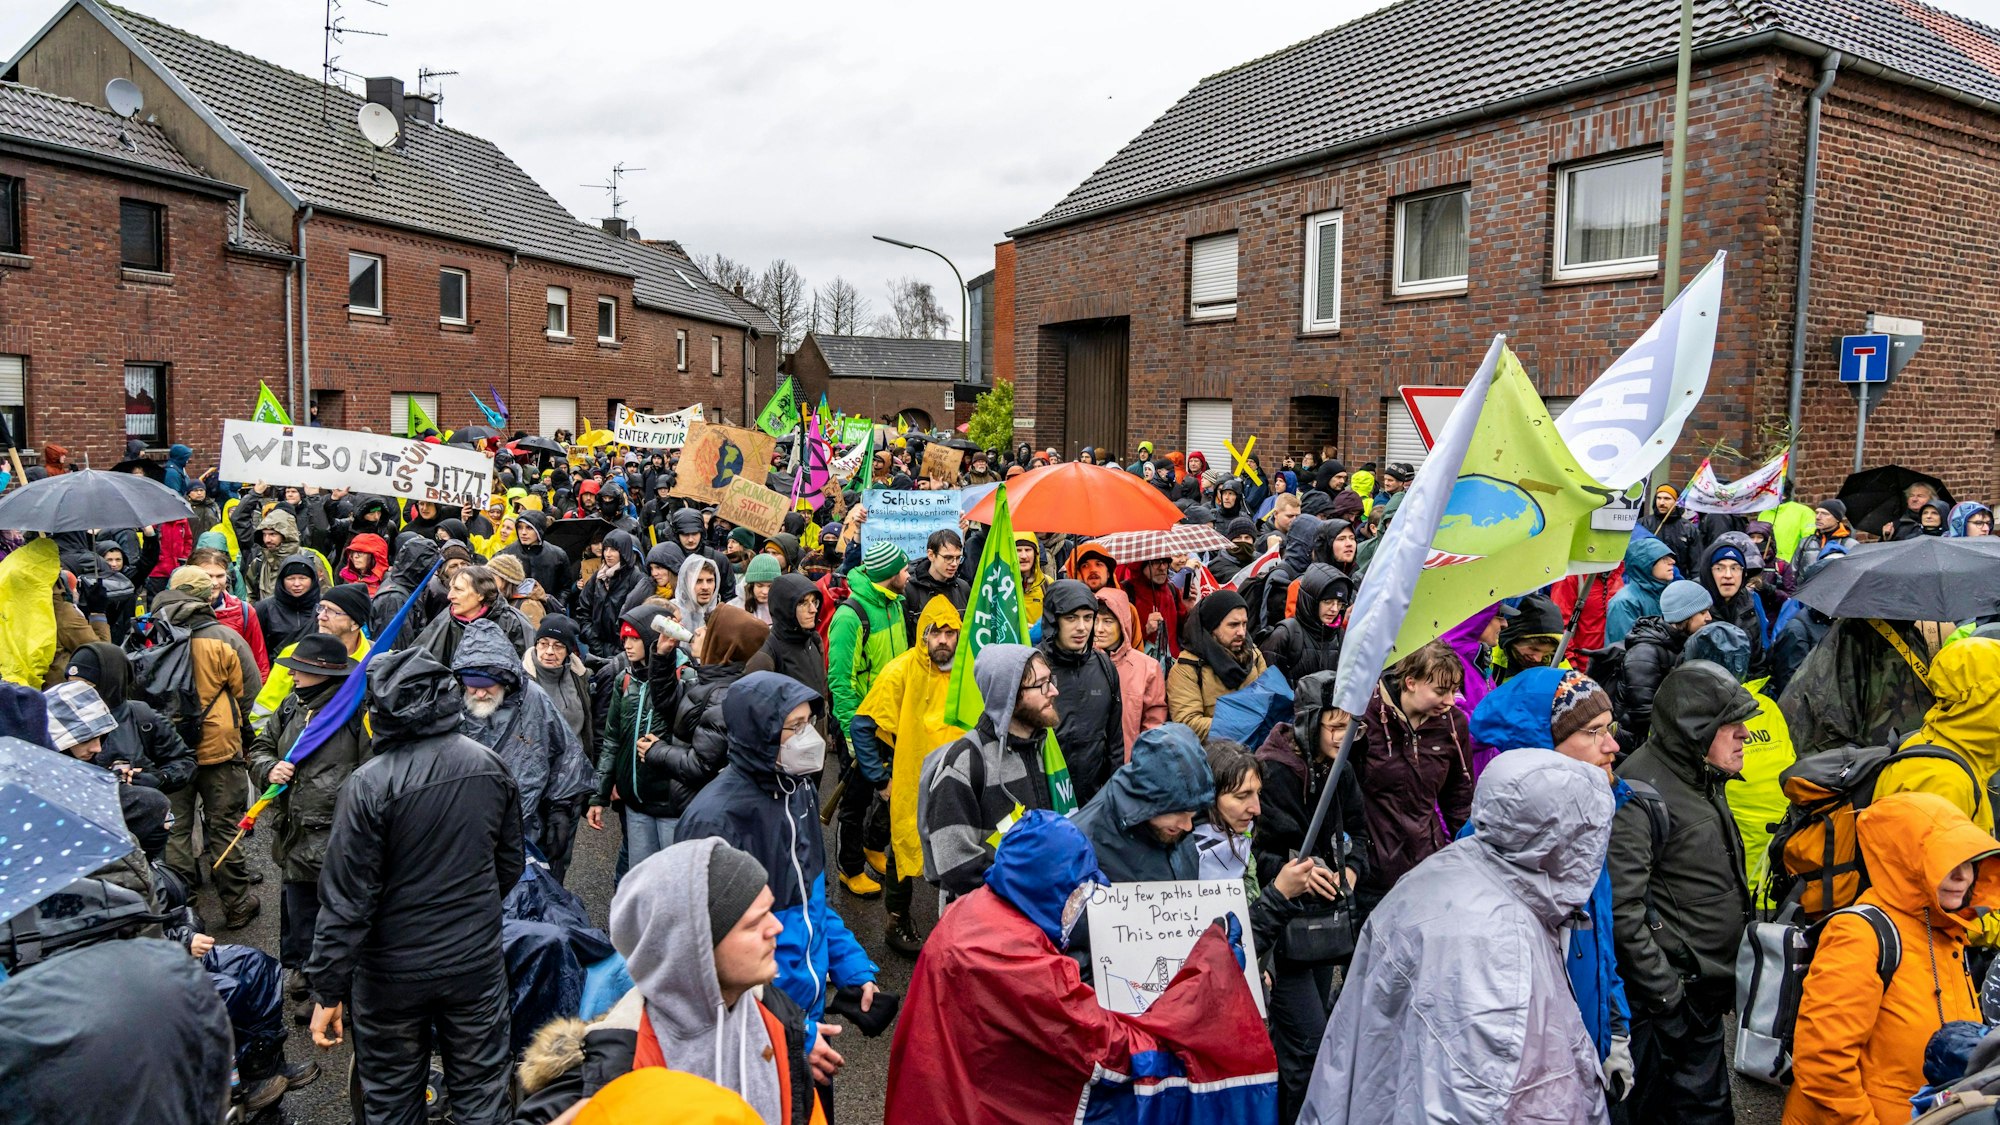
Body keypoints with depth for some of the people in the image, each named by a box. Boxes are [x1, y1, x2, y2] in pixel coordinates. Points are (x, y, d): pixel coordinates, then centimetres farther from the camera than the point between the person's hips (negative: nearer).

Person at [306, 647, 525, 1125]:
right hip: (477, 961, 3)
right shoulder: (489, 765, -5)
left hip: (395, 973, -3)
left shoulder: (371, 783, -20)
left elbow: (346, 898, -17)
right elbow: (510, 863, 7)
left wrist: (328, 990, -9)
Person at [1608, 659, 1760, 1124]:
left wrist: (1726, 983, 18)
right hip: (1662, 1001, -9)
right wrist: (1664, 993, -20)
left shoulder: (1704, 782, 11)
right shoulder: (1641, 789, -19)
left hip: (1707, 995, 9)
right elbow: (1621, 907, -24)